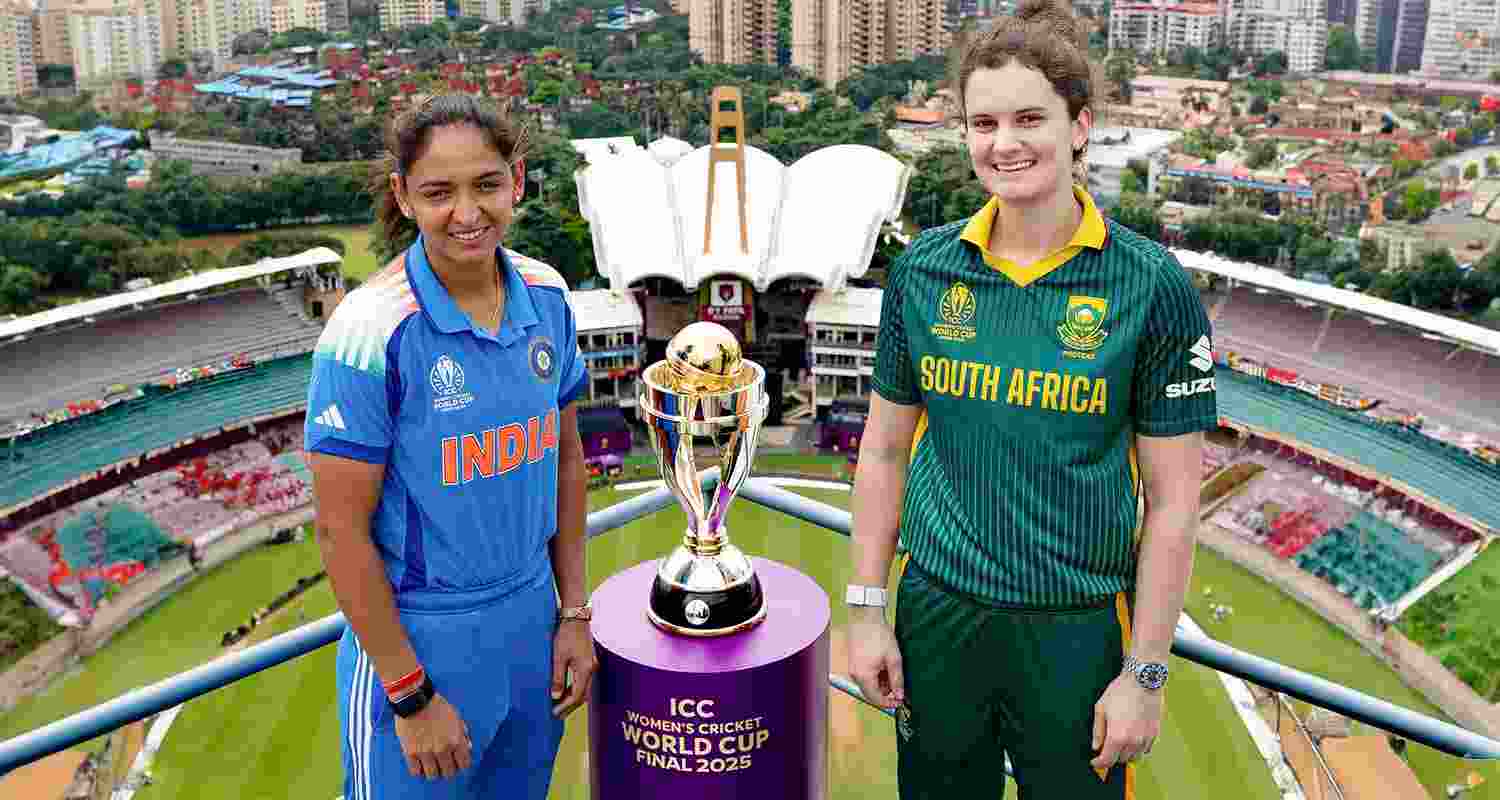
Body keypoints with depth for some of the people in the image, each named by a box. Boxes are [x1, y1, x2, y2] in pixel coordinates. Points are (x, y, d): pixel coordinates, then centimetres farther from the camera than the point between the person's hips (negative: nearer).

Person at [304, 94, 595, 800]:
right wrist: (412, 698, -12)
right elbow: (341, 531, -16)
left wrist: (574, 614, 7)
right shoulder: (369, 331, -21)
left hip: (529, 624, 5)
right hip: (416, 639, -5)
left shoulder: (546, 295, -4)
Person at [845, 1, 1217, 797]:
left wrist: (1145, 673, -7)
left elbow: (1171, 500, -8)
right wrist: (867, 610, 4)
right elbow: (886, 447, 4)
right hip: (936, 614, 3)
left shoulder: (1151, 288, -11)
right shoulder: (923, 268, -3)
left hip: (1078, 631, -2)